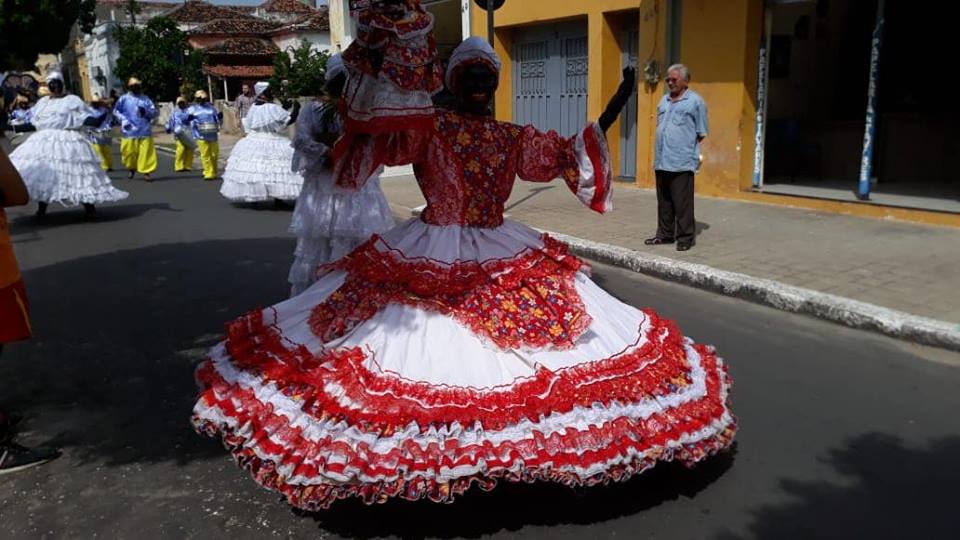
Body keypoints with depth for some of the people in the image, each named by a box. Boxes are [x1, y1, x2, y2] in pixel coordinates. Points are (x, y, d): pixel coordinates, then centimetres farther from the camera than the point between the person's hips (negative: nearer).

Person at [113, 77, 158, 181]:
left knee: (146, 152, -5)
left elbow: (154, 112, 5)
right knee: (129, 151, 5)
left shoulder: (145, 99, 9)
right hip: (129, 131, 0)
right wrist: (123, 119, -8)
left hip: (144, 131, 0)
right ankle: (131, 168, 30)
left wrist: (146, 112, -15)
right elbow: (116, 111, 7)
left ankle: (146, 172, 2)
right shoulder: (124, 98, 5)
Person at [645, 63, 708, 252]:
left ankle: (685, 237, 2)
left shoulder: (695, 101, -1)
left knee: (682, 203, -5)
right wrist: (664, 148, 12)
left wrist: (685, 145, 1)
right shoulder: (664, 101, 18)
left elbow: (701, 133, -1)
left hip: (682, 163, -7)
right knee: (664, 202, 12)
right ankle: (665, 234, 22)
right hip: (661, 161, 7)